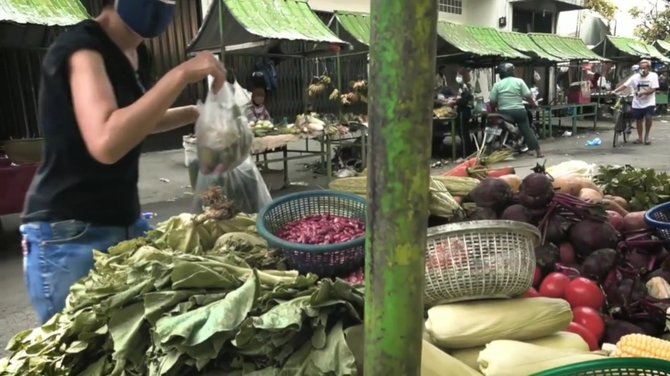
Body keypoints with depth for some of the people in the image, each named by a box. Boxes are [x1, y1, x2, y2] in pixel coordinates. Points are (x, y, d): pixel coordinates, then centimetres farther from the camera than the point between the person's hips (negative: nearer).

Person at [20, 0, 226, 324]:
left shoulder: (134, 52, 7)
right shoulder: (79, 47, -18)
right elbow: (106, 142, -35)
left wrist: (196, 113, 10)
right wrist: (180, 75, -32)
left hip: (126, 222, 8)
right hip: (69, 235, -8)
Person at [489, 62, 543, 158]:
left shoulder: (497, 84, 0)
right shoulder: (519, 81, 2)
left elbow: (492, 101, -1)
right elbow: (528, 96, -1)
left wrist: (493, 110, 17)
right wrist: (534, 104, 15)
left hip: (504, 113, -1)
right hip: (519, 111, 1)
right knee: (527, 130, 6)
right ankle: (538, 151, 5)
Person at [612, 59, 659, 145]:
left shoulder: (653, 76, -6)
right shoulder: (635, 77, -1)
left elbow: (653, 89, -12)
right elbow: (624, 85, -8)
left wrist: (642, 93, -27)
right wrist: (614, 91, -23)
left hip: (649, 103, -3)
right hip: (637, 104, 3)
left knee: (648, 117, -19)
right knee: (638, 120, 9)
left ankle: (646, 136, 3)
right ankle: (640, 138, 25)